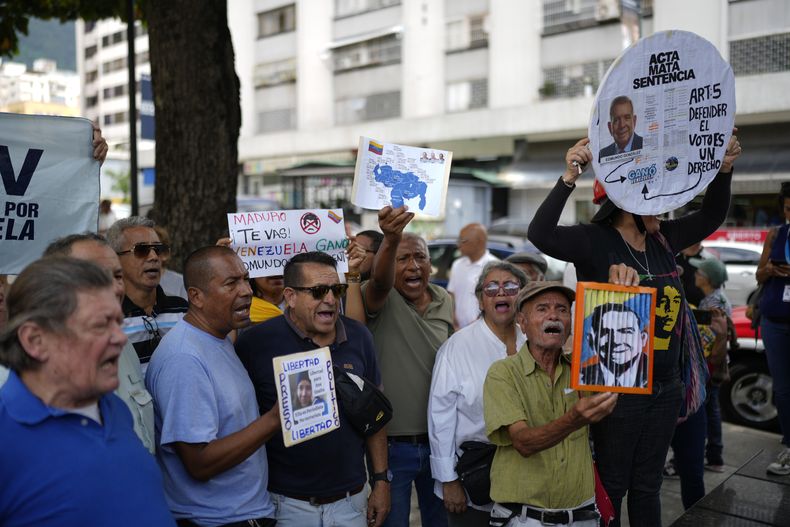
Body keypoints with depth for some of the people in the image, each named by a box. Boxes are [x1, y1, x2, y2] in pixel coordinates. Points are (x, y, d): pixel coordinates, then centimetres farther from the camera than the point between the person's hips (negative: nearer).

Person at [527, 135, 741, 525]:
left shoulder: (662, 238, 6)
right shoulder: (594, 240, -13)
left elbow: (710, 217, 20)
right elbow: (540, 234, -28)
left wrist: (724, 169, 7)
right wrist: (569, 178, -34)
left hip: (666, 386, 7)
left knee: (647, 484, 19)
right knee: (611, 485, 7)